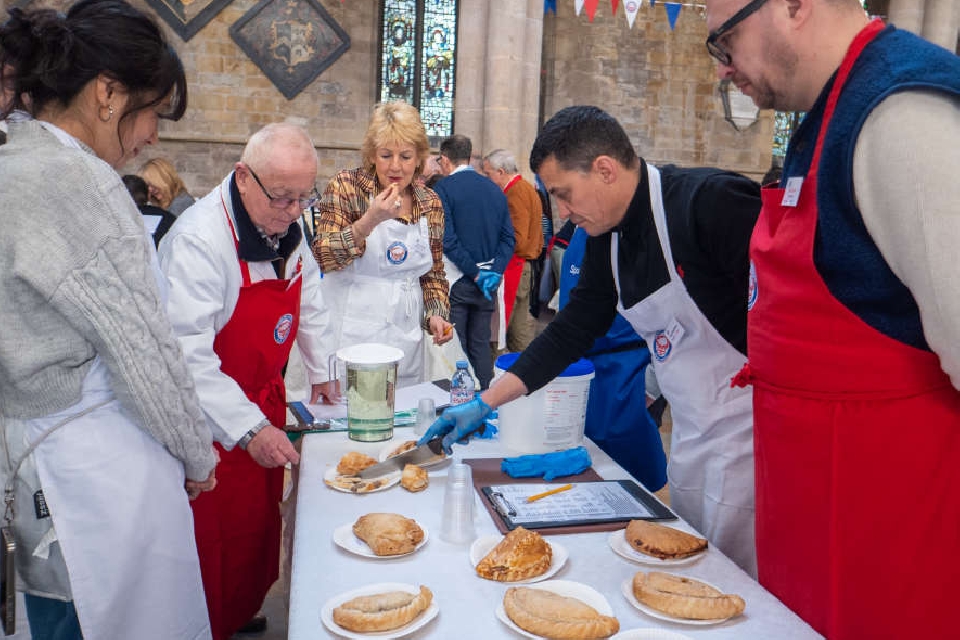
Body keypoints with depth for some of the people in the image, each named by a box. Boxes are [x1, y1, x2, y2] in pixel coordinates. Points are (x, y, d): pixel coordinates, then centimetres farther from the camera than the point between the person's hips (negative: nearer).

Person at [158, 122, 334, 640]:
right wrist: (248, 429, -32)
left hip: (265, 399, 8)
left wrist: (321, 372, 14)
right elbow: (188, 354, -30)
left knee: (261, 519, 21)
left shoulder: (287, 225, -2)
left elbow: (307, 301, 14)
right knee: (219, 535, 6)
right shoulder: (199, 239, -27)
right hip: (213, 417, -8)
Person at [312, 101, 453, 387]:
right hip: (352, 333, -4)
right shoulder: (346, 186, -5)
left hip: (406, 336, 4)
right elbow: (322, 258, -11)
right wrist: (370, 220, -22)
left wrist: (436, 314, -2)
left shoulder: (431, 204, 6)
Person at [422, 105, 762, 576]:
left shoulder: (713, 203, -20)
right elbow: (571, 332, 11)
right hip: (691, 442, 7)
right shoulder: (607, 242, 4)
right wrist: (483, 404, 10)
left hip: (748, 437, -7)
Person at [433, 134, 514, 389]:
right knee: (481, 344, 13)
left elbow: (447, 240, -17)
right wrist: (494, 272, -3)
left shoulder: (444, 188, -9)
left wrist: (476, 274, -13)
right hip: (488, 281, 5)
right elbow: (508, 237, 4)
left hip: (457, 280, -5)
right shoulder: (494, 189, 8)